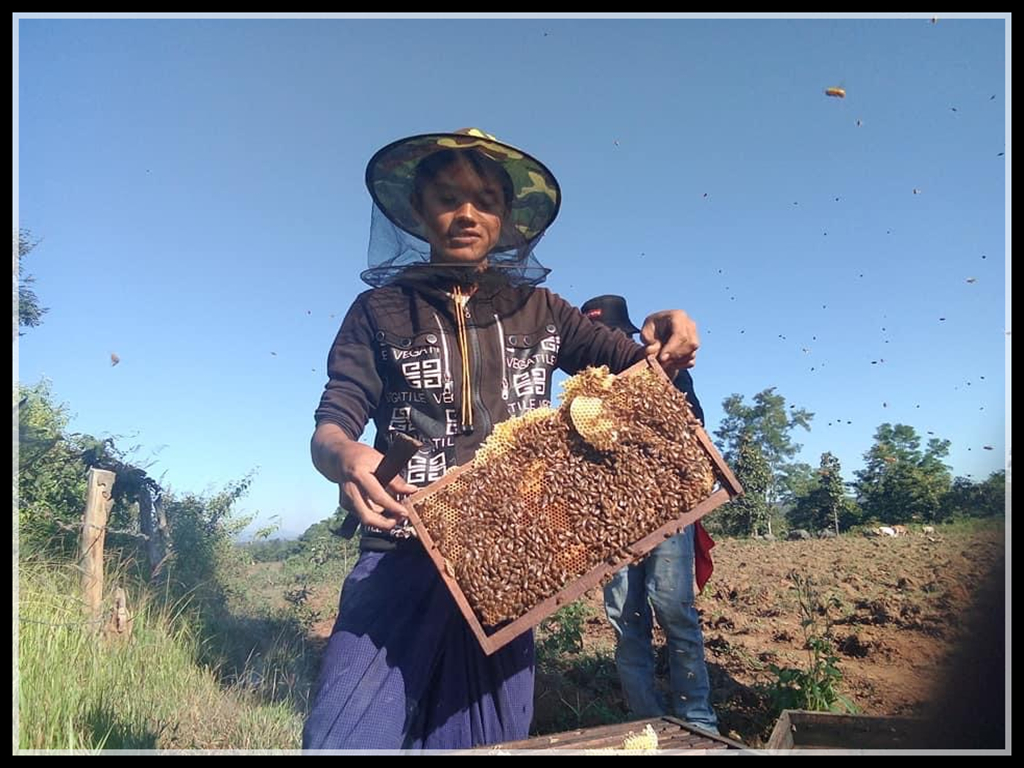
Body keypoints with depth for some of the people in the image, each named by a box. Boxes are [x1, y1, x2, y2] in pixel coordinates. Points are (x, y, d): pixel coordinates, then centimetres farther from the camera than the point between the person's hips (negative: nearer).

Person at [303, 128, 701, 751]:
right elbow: (329, 428, -2)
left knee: (493, 741, 12)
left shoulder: (538, 310, 10)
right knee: (347, 734, -10)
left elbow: (639, 371, 10)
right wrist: (345, 457, -27)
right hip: (403, 561, -1)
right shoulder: (381, 310, 5)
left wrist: (668, 338, -14)